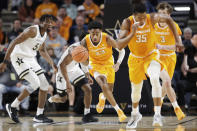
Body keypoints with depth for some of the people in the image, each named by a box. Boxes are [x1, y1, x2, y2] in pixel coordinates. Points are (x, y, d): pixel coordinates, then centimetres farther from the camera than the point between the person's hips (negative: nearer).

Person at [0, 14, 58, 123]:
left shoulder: (44, 34, 10)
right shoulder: (32, 30, -18)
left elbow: (42, 51, 29)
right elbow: (14, 43, -22)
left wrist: (52, 64, 20)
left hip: (31, 59, 9)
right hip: (19, 57, -9)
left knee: (44, 85, 4)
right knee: (35, 83, -20)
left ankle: (39, 115, 11)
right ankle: (12, 107, -6)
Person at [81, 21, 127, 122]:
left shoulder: (107, 39, -29)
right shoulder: (85, 42, -26)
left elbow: (121, 50, -17)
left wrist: (118, 63, -33)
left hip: (108, 64, 1)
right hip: (95, 65, -1)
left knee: (109, 90, 11)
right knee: (104, 86, -24)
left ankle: (102, 97, 51)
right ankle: (118, 110, -16)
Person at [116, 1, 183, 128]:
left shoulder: (152, 18, -22)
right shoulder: (128, 23, -24)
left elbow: (168, 19, -1)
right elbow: (119, 45, -30)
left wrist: (177, 40, -5)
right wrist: (132, 34, -45)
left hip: (151, 56, -2)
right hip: (135, 58, 2)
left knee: (155, 79, -31)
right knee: (136, 89, 16)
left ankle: (157, 114, -30)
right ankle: (135, 114, 45)